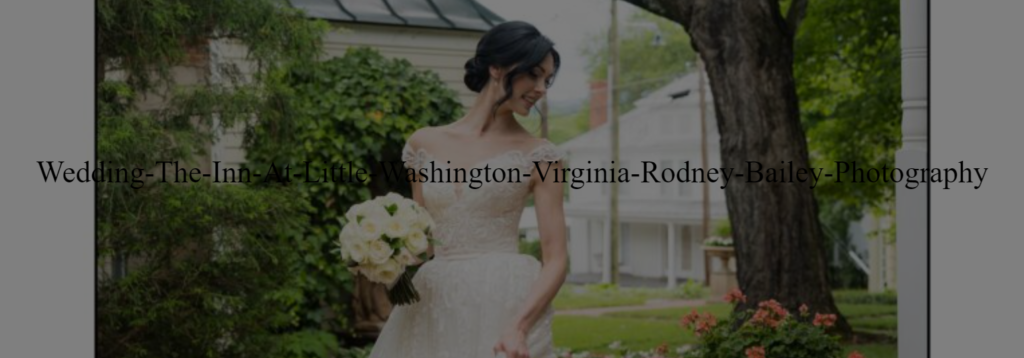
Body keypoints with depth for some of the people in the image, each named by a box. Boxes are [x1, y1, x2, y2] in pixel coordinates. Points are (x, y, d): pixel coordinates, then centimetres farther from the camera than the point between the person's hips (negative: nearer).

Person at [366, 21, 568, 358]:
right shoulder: (425, 144, 8)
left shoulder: (538, 157, 0)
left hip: (502, 306, -3)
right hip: (433, 311, 3)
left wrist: (518, 326, -20)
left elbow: (556, 261, -5)